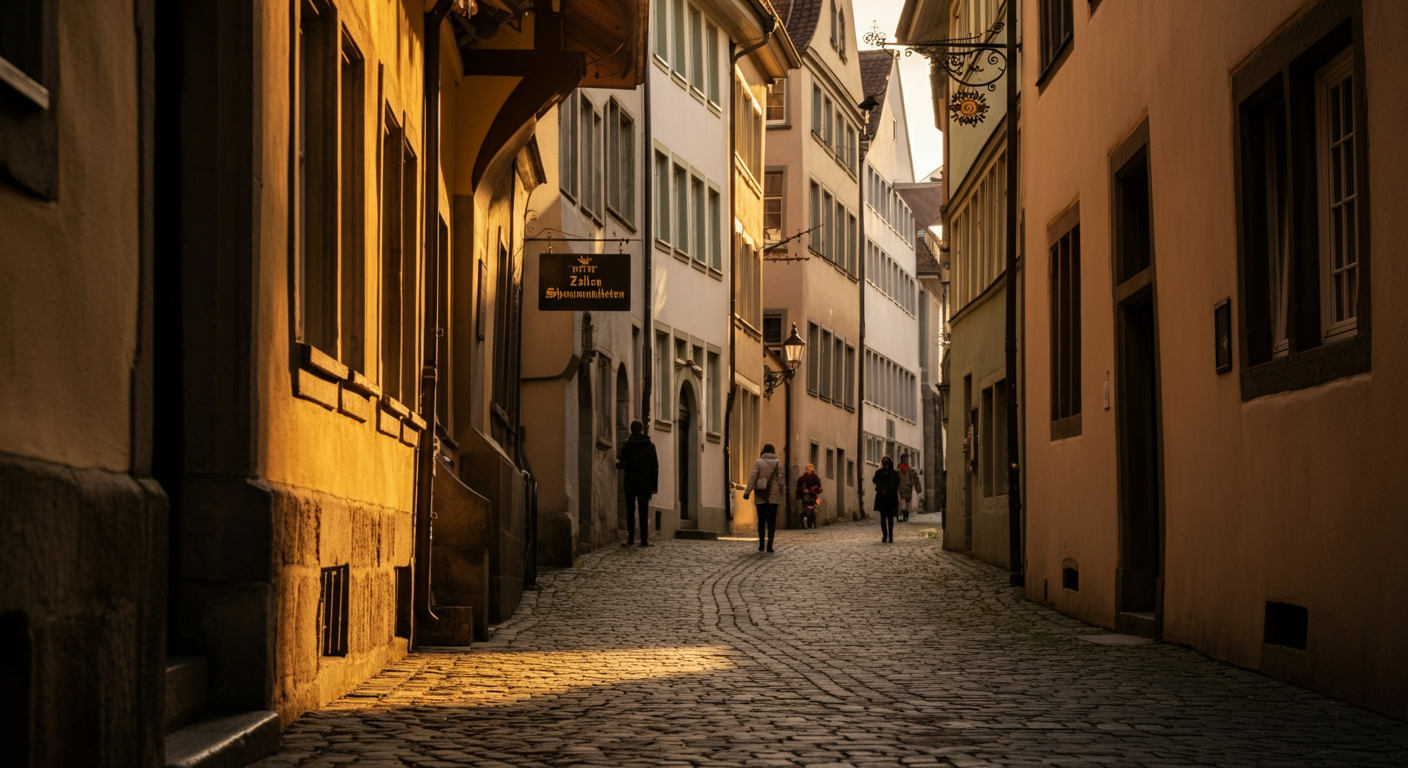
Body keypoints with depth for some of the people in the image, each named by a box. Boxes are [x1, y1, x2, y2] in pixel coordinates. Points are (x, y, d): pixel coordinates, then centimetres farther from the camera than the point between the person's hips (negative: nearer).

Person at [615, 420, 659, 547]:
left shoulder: (627, 445, -2)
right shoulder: (650, 446, 3)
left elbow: (622, 464, -3)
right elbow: (655, 467, 2)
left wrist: (617, 463, 22)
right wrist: (654, 486, 6)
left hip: (630, 484, -1)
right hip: (645, 484, 1)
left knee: (630, 511, 4)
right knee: (644, 512, 5)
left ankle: (630, 537, -6)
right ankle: (644, 539, 1)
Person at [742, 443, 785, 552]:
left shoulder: (758, 462, -2)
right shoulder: (777, 463, 2)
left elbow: (753, 477, -6)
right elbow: (781, 478, -1)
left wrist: (747, 491, -5)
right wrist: (783, 492, 3)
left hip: (761, 495, -1)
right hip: (774, 495, 1)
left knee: (761, 520, 9)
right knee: (772, 521, 3)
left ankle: (761, 544, 5)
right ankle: (769, 544, -5)